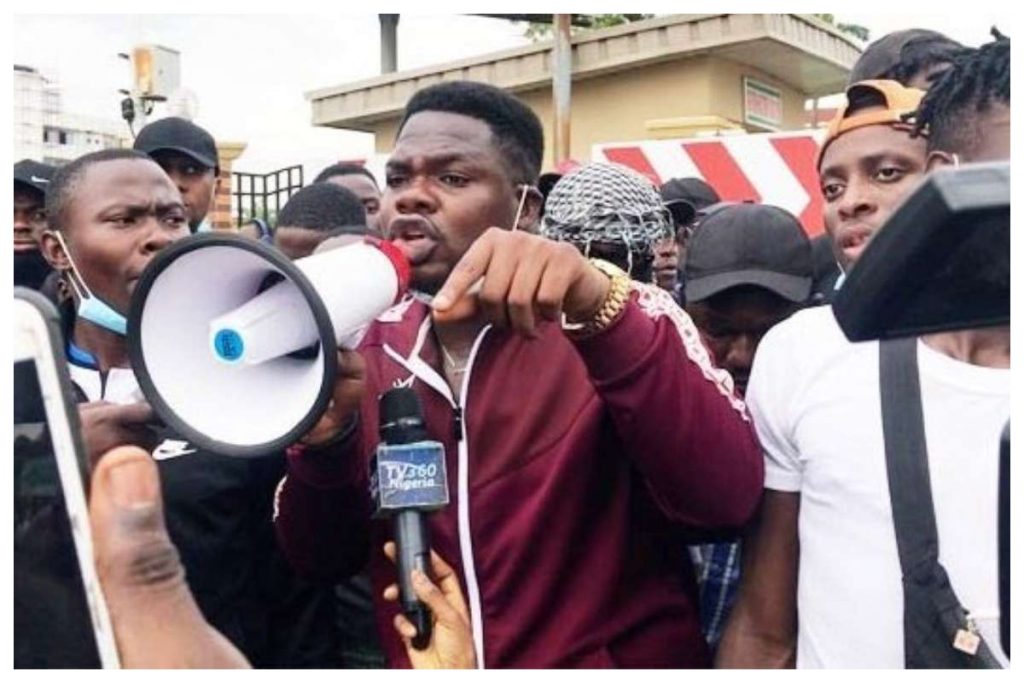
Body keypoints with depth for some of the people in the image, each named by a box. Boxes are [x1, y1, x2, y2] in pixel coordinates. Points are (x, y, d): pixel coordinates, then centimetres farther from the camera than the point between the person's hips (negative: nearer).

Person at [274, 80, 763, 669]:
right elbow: (324, 558, -3)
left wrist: (595, 305, -39)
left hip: (612, 660, -3)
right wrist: (329, 439, -22)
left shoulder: (620, 316, -14)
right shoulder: (371, 346, -3)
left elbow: (727, 495, -28)